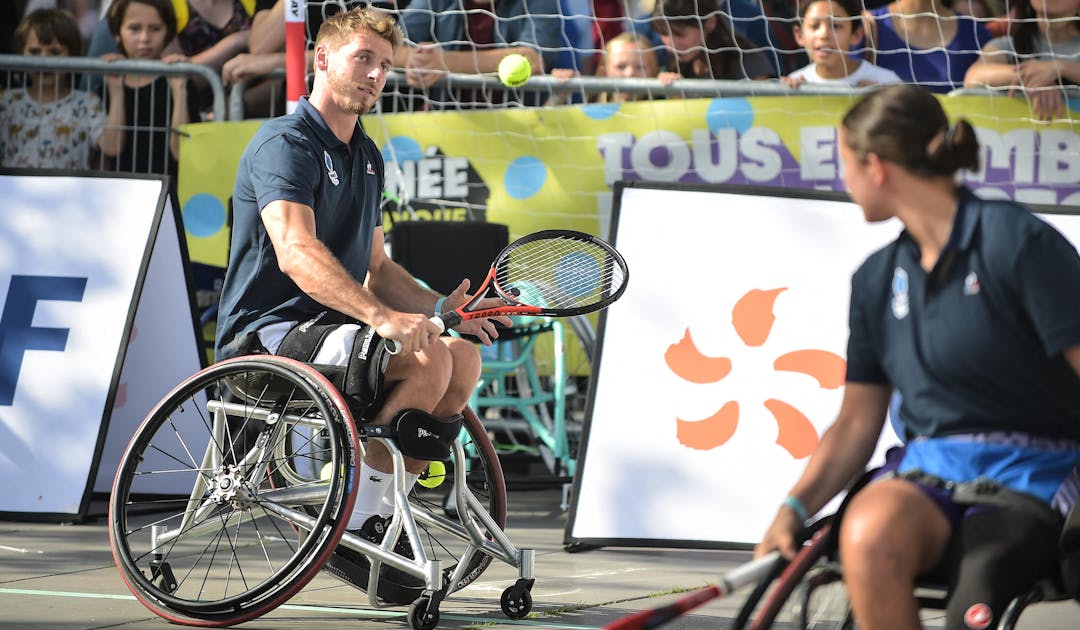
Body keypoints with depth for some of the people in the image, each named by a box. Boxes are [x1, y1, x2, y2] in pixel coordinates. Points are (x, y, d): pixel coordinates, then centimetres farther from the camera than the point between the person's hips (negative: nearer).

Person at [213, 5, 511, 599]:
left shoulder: (366, 158, 19)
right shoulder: (284, 143, -12)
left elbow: (373, 268, 24)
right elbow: (297, 253, -27)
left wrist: (440, 306, 4)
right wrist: (381, 316, -40)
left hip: (329, 329, 9)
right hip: (267, 335, -9)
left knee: (462, 358, -6)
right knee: (426, 356, -26)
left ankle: (379, 523, -2)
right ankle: (353, 529, -19)